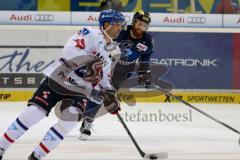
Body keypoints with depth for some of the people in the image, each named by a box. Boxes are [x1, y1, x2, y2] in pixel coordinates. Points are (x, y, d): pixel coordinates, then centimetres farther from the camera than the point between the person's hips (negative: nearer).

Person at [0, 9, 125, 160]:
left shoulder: (113, 52, 12)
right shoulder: (90, 34, -10)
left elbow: (104, 79, 20)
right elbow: (70, 50, -26)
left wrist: (110, 95, 3)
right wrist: (88, 62, -37)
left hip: (80, 90, 6)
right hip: (58, 79, -6)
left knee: (69, 120, -17)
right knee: (33, 113, -12)